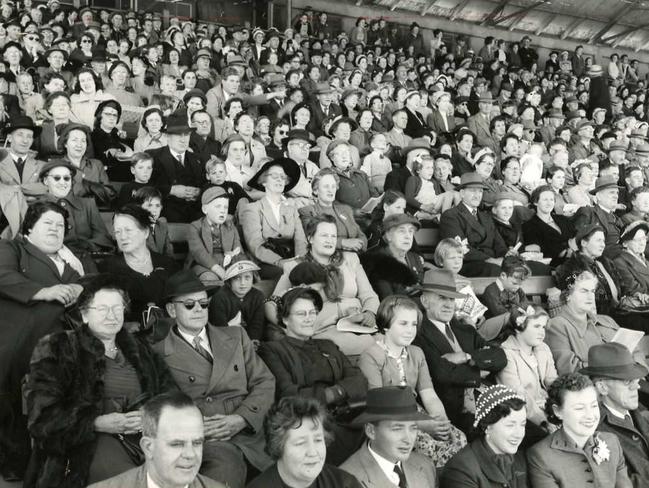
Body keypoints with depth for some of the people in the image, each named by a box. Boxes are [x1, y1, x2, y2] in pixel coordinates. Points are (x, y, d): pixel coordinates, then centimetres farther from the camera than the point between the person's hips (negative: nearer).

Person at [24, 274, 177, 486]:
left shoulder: (139, 349, 22)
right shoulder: (57, 348, 7)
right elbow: (42, 415, -2)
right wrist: (97, 423, -14)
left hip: (145, 434, 4)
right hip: (88, 442, -4)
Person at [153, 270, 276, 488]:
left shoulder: (236, 336, 18)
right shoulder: (159, 355, 6)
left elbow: (265, 382, 12)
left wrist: (242, 418, -5)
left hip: (253, 431, 4)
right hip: (205, 443, -3)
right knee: (224, 470, -35)